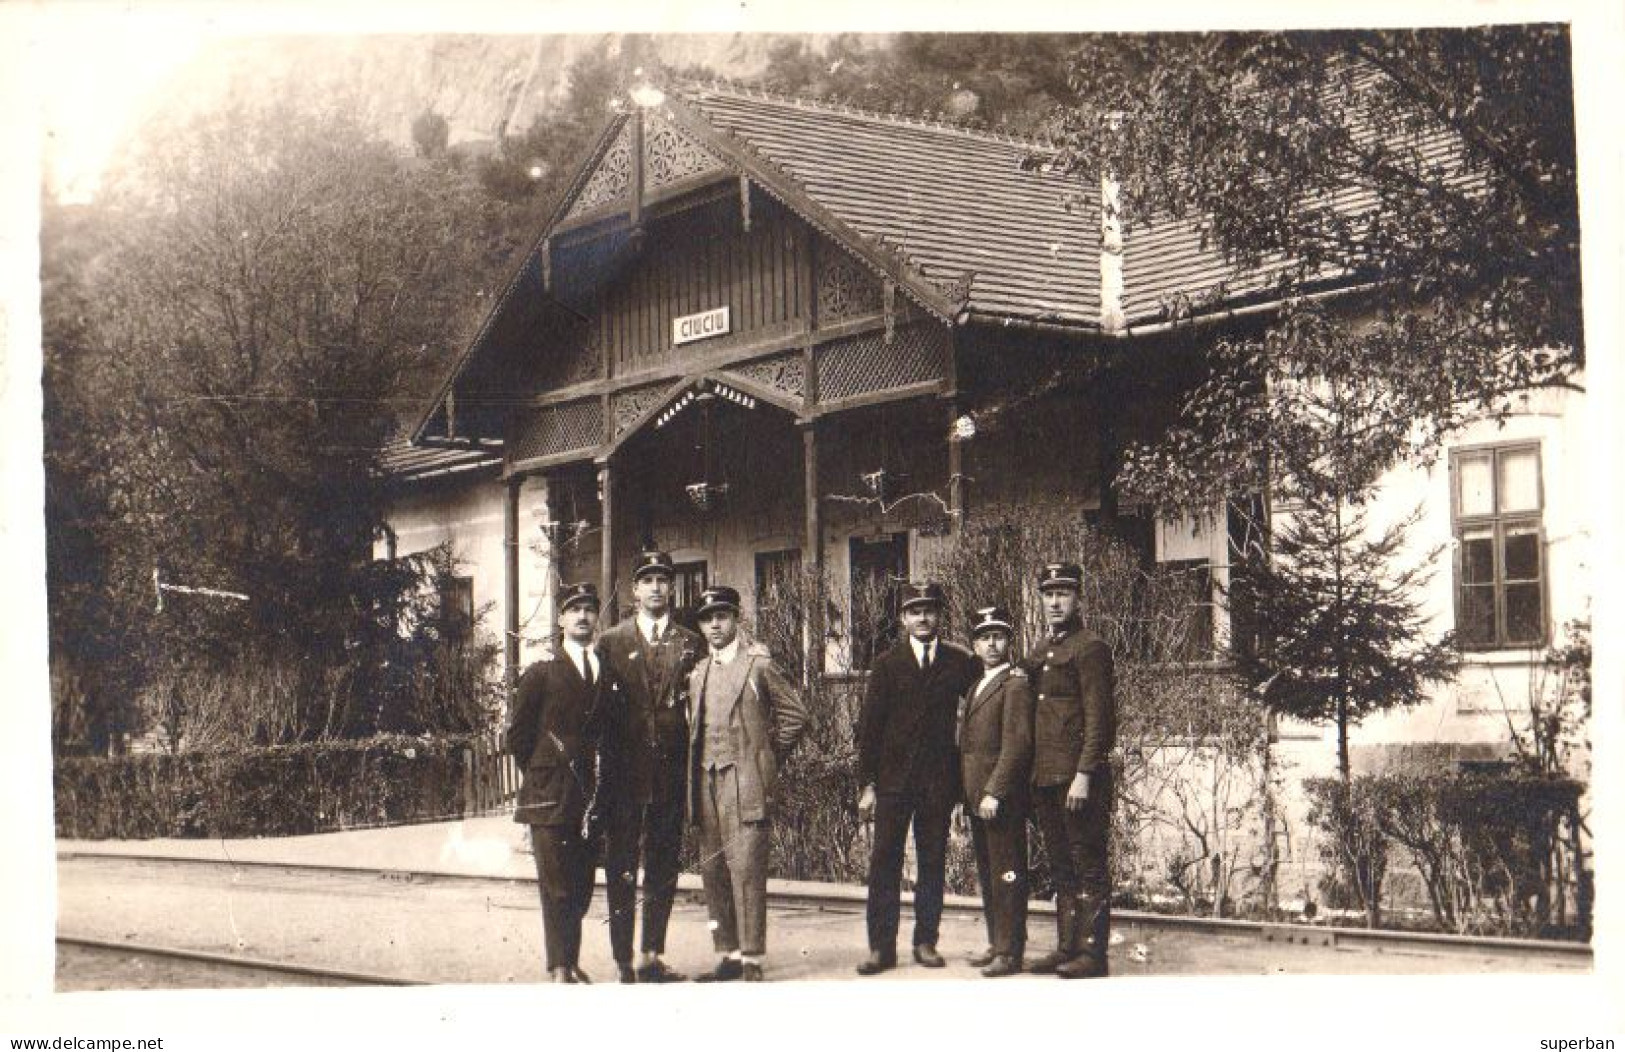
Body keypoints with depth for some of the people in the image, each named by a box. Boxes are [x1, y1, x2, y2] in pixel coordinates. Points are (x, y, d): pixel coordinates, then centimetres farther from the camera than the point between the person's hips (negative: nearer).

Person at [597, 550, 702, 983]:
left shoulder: (689, 644, 9)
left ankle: (652, 958, 16)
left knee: (663, 870, 8)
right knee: (620, 870, -1)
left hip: (672, 772, 2)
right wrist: (605, 760, -3)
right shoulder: (612, 642, 5)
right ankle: (624, 962, 5)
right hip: (624, 772, -2)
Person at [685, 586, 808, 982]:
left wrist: (769, 757, 4)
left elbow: (795, 715, 2)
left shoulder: (758, 663, -1)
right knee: (713, 872, 6)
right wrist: (696, 777, 15)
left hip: (745, 783, -6)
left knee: (746, 869, -10)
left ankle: (751, 961, -8)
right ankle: (729, 955, 14)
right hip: (707, 783, 6)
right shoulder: (698, 673, 16)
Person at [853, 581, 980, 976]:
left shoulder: (961, 662, 5)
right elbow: (868, 726, 2)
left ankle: (926, 942, 15)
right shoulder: (887, 665, 3)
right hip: (893, 778, -1)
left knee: (933, 863, 6)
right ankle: (881, 946, 1)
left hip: (939, 780, 1)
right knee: (884, 862, -3)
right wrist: (867, 784, -3)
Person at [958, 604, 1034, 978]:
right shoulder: (977, 687, 19)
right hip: (977, 798, 9)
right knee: (987, 875, 14)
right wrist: (969, 794, 14)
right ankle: (996, 944, 21)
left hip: (1003, 799, -9)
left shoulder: (1016, 685, -9)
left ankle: (1010, 952, -2)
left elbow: (1017, 744, -17)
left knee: (1007, 874, -5)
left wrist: (994, 792, -21)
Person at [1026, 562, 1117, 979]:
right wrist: (1033, 776, 14)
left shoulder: (1090, 648, -7)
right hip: (1045, 779, 8)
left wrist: (1084, 775, -18)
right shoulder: (1039, 654, 17)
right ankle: (1066, 948, 17)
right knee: (1061, 867, 12)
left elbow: (1098, 716, -13)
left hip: (1078, 777, -8)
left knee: (1088, 867, -3)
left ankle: (1092, 952, 0)